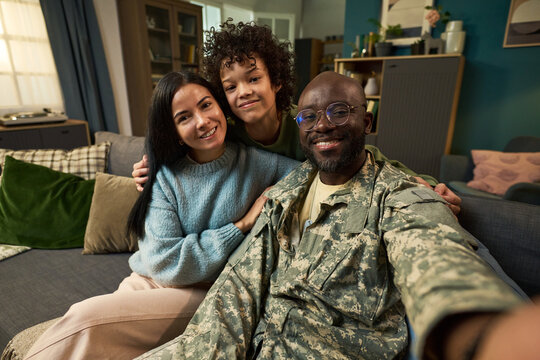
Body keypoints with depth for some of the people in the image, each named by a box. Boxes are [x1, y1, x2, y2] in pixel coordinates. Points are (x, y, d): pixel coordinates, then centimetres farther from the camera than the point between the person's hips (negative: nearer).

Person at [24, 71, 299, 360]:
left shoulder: (261, 164, -6)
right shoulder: (164, 178, -3)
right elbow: (165, 262, -12)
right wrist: (242, 225, -14)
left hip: (211, 293, -2)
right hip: (149, 283, 3)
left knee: (84, 319, -20)